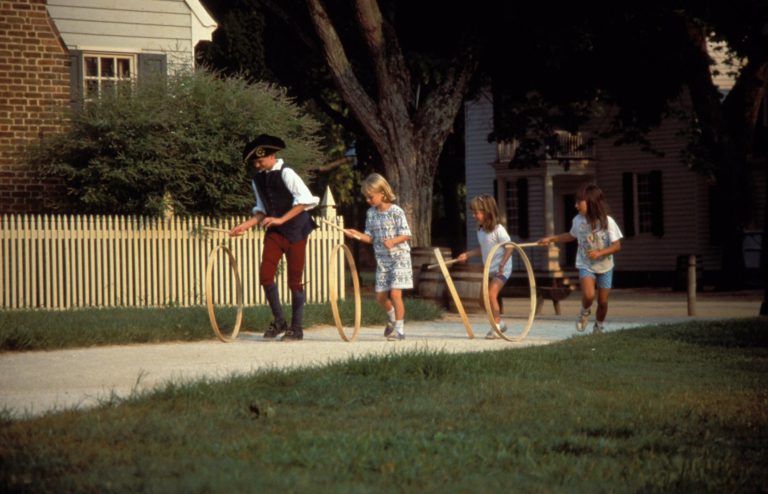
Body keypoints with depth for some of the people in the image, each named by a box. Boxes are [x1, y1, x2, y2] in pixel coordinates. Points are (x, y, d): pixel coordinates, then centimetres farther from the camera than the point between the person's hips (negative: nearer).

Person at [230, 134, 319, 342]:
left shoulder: (286, 174, -13)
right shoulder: (258, 178, 7)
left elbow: (306, 199, -20)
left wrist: (281, 219, -23)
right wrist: (246, 225, 1)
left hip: (295, 230, -6)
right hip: (274, 231, 6)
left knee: (294, 280, -1)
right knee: (265, 276, -5)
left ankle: (296, 328, 9)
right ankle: (279, 321, 11)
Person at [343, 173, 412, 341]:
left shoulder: (396, 211, -13)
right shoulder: (371, 213, 5)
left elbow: (406, 235, -14)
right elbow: (370, 237, 7)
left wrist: (393, 241, -31)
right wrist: (358, 235, -11)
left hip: (399, 257, -6)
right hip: (382, 259, 6)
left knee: (395, 293, -14)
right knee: (380, 296, 8)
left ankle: (400, 329, -5)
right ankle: (393, 318, 36)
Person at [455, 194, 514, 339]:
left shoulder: (498, 229, -17)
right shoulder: (480, 230, 8)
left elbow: (509, 247, -19)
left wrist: (502, 264, -29)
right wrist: (467, 254, 12)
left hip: (501, 270, -9)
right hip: (489, 270, 9)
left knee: (491, 294, -22)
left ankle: (496, 325, -14)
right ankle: (499, 323, 24)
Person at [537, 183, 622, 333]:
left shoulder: (607, 221, -17)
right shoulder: (578, 220, -6)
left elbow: (617, 246, -15)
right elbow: (572, 235, 16)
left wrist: (599, 253, -29)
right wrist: (551, 239, 13)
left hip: (604, 266, -1)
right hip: (586, 266, 1)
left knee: (603, 301, 5)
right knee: (588, 295, -23)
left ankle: (598, 327, 31)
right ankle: (584, 313, 9)